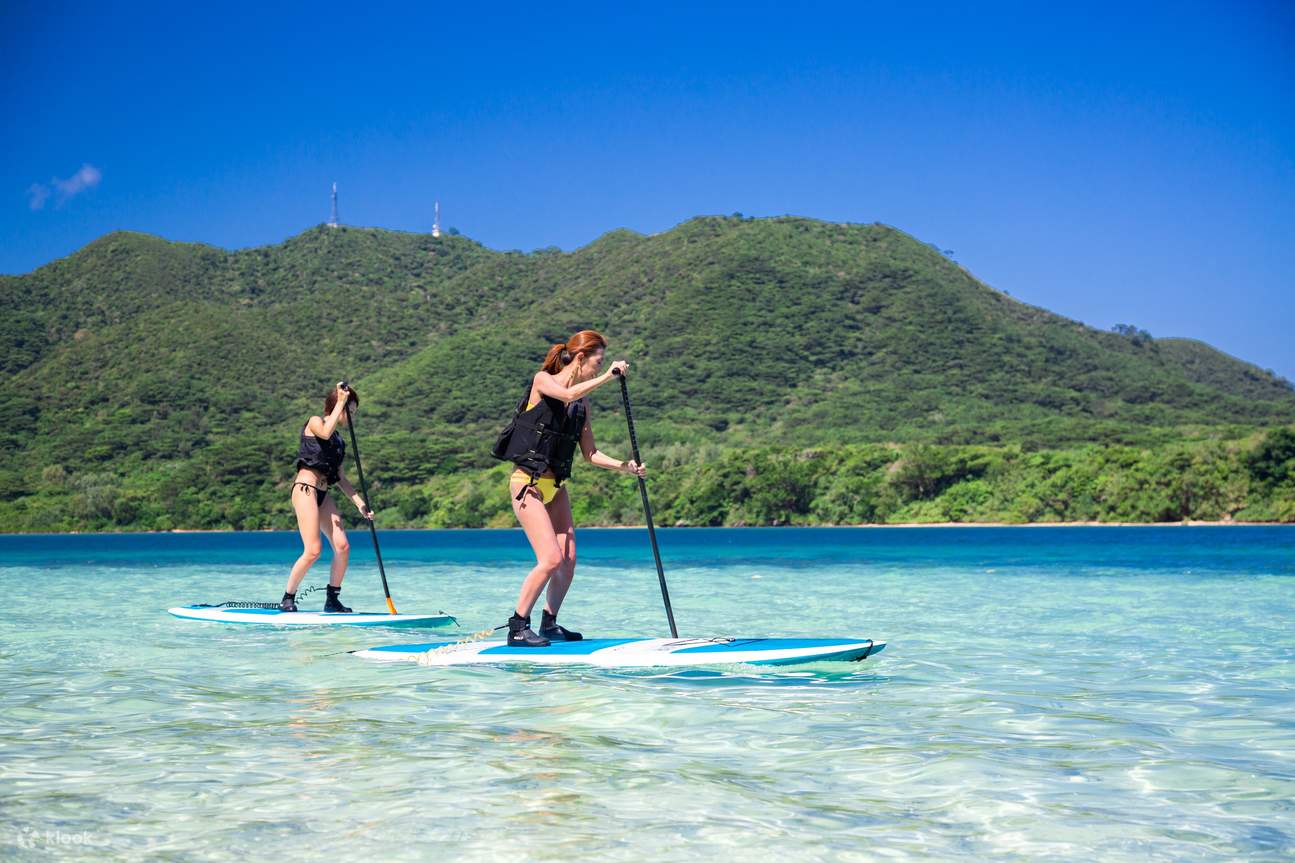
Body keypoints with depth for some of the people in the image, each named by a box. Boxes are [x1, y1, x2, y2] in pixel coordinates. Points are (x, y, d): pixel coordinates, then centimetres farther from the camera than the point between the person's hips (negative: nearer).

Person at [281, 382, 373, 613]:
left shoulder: (339, 440, 21)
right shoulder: (314, 421, 1)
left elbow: (339, 477, 20)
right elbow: (325, 432, -24)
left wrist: (359, 502, 12)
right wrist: (341, 402, -17)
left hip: (323, 494, 8)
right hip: (305, 489, -8)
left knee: (343, 546, -4)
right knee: (313, 550, -15)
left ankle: (332, 600, 7)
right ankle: (287, 598, 0)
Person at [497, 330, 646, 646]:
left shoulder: (583, 402, 11)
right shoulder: (542, 380, -6)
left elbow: (590, 454, 11)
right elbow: (567, 395, -29)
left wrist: (623, 466, -2)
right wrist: (607, 376, -28)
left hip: (556, 487, 7)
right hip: (528, 483, -7)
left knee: (569, 562, 3)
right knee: (551, 559, -17)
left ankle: (549, 625, 22)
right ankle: (518, 628, -5)